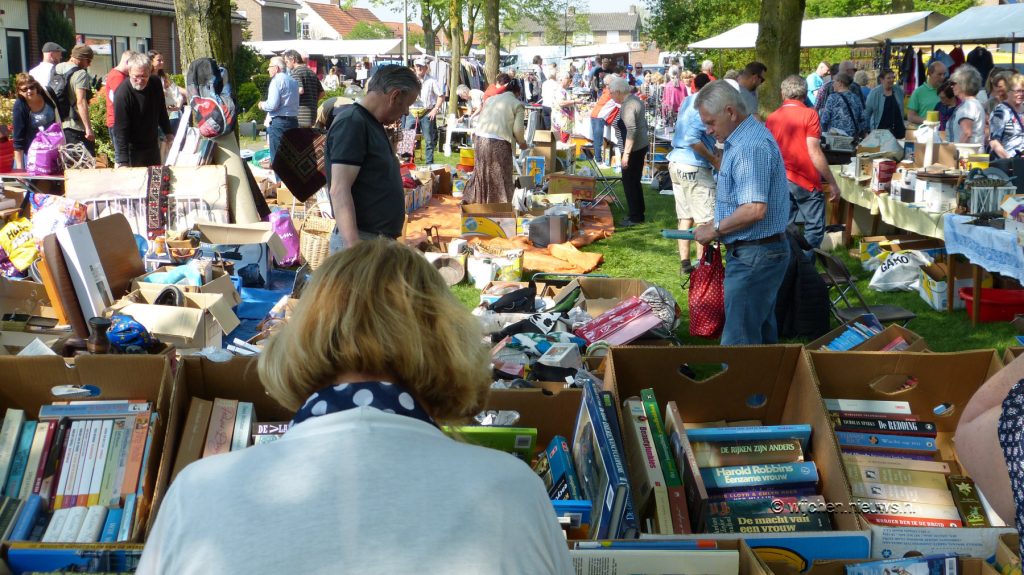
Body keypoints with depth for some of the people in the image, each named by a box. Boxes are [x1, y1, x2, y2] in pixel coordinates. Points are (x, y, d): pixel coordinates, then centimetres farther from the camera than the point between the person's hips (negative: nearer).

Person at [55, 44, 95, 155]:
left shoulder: (57, 69, 11)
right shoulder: (80, 74, -14)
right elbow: (81, 102, -23)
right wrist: (88, 128, -24)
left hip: (59, 124, 8)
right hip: (76, 127, -8)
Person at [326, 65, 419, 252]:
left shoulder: (372, 123, 16)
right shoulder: (351, 123, -13)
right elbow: (339, 190, -21)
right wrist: (355, 250, -29)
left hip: (381, 241, 10)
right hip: (359, 242, -10)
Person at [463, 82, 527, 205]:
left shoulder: (491, 99, 17)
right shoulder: (517, 104, 3)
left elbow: (479, 119, 18)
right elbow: (518, 129, -4)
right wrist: (522, 142, 13)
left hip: (480, 139, 5)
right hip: (499, 142, -5)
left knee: (482, 172, 20)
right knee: (501, 176, 7)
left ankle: (468, 200, 26)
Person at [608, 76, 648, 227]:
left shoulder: (627, 106, -20)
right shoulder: (636, 100, 11)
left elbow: (631, 130, -27)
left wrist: (626, 153, -26)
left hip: (632, 148, -10)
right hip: (642, 145, 10)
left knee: (629, 182, -2)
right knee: (635, 181, 17)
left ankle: (634, 217, 3)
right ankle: (640, 213, 24)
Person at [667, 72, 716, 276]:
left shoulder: (687, 101, 13)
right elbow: (692, 138, -24)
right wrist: (714, 159, -15)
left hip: (676, 162, 9)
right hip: (694, 167, -9)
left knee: (685, 216, 12)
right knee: (705, 220, -2)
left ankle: (685, 263, 14)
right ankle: (702, 263, -1)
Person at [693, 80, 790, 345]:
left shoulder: (751, 147, -21)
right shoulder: (743, 139, 13)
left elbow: (755, 209, -28)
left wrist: (715, 229, -16)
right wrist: (717, 226, 11)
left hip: (754, 256, -11)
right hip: (755, 253, 11)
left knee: (739, 343, -5)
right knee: (763, 335, 20)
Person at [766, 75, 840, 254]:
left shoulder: (772, 117, 5)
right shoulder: (809, 114, -9)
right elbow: (814, 152, -14)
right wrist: (832, 183, -9)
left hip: (781, 181, 5)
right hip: (806, 181, -5)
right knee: (815, 228, 2)